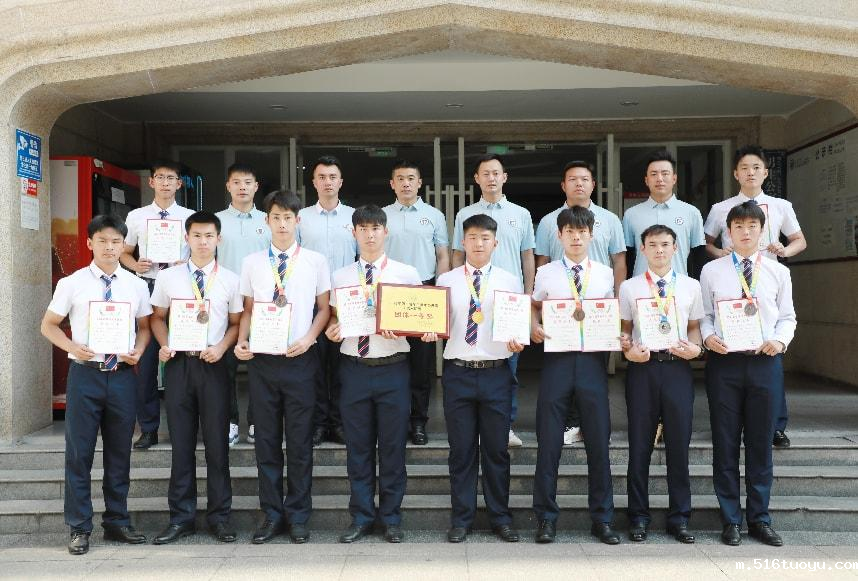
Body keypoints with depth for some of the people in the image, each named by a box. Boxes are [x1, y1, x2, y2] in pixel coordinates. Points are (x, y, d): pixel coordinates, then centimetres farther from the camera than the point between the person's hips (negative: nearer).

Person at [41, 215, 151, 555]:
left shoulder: (136, 286, 5)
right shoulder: (72, 284, -1)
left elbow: (144, 326, 14)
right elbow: (49, 325, 6)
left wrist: (139, 351, -6)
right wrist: (72, 347, -11)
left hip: (122, 374, 2)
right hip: (85, 373, -2)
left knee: (119, 451, 11)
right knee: (79, 452, 4)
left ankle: (117, 522, 25)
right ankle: (79, 527, 16)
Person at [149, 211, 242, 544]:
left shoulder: (230, 280, 3)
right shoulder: (168, 278, 7)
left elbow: (236, 323, 6)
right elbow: (158, 317, 13)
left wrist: (222, 347, -10)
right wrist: (164, 345, -4)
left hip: (213, 364, -1)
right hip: (179, 363, 1)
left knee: (217, 443, 3)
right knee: (181, 444, 6)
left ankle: (219, 516, 15)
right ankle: (181, 518, 17)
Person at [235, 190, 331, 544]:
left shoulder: (315, 261, 4)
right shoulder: (252, 263, 9)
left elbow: (324, 308, 5)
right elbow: (248, 310, 11)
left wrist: (309, 338, -11)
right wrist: (241, 341, -6)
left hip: (300, 358, -2)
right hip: (261, 358, 2)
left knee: (300, 440, 4)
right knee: (266, 439, 8)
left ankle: (298, 516, 18)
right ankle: (271, 515, 20)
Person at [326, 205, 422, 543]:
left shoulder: (406, 274, 4)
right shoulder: (341, 277, 10)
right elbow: (334, 317, 11)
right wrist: (331, 330, -11)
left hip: (392, 367, -1)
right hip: (354, 367, 2)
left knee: (393, 446, 5)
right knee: (358, 446, 8)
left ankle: (390, 517, 20)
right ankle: (361, 517, 21)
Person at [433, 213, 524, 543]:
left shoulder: (510, 281, 5)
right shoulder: (446, 280, 6)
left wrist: (518, 342, -17)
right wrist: (430, 332, -17)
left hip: (496, 372, 0)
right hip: (458, 371, 0)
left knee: (497, 449, 7)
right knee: (461, 449, 7)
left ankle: (500, 517, 22)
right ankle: (461, 519, 20)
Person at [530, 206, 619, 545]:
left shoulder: (605, 274, 10)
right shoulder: (546, 273, 7)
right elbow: (533, 307, 14)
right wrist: (535, 327, -7)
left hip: (593, 360, 1)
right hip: (557, 358, -1)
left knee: (598, 441, 5)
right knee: (549, 442, 1)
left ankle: (602, 519, 19)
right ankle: (546, 517, 14)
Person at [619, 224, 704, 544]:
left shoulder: (690, 286, 10)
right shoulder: (629, 287, 7)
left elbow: (694, 326, 13)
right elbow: (624, 329, 8)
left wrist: (696, 347, -7)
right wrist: (628, 349, -11)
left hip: (678, 367, 1)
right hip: (642, 366, -1)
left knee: (679, 443, 5)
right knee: (639, 445, 5)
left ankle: (679, 517, 19)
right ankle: (639, 517, 17)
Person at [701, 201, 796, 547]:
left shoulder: (778, 272, 8)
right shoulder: (711, 271, 5)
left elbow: (787, 316, 9)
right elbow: (705, 314, 5)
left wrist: (780, 340, -10)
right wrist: (708, 336, -14)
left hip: (765, 362, 1)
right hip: (724, 361, -1)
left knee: (761, 442, 8)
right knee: (725, 443, 5)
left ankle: (759, 518, 22)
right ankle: (731, 520, 17)